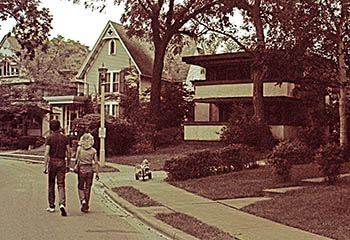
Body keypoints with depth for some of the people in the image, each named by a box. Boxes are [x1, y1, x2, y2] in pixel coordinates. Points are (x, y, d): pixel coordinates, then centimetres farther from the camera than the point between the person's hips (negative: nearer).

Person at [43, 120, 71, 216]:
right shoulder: (65, 138, 4)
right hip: (62, 162, 1)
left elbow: (47, 153, -11)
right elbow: (68, 152, 4)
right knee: (61, 185, 0)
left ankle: (51, 206, 19)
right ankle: (62, 204, -21)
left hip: (52, 162, -1)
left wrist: (45, 166, -9)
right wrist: (68, 165, 12)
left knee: (51, 185, 12)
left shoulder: (49, 138, -5)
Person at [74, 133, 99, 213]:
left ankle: (83, 200, -11)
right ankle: (85, 207, 12)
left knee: (80, 186, 13)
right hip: (90, 169, 1)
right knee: (88, 188, 9)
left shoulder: (79, 149, -6)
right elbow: (96, 162, -3)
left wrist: (76, 167, 16)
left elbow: (77, 159, -2)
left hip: (81, 169, -1)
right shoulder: (93, 150, -3)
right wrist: (97, 173, 0)